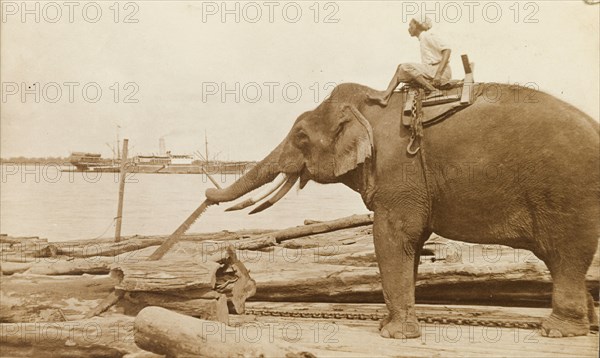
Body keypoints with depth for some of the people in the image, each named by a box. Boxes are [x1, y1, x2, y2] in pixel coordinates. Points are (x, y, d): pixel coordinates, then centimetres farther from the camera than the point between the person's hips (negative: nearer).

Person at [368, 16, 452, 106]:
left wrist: (438, 73, -24)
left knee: (405, 68, -19)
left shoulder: (428, 36, -8)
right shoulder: (423, 38, 21)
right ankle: (385, 96, -5)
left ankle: (433, 90, -20)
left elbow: (447, 49, -18)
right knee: (400, 69, 5)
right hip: (431, 71, 9)